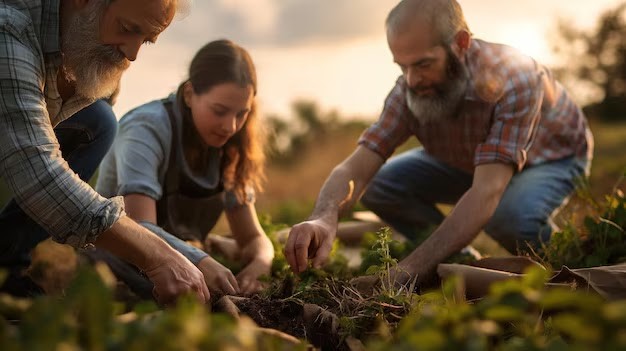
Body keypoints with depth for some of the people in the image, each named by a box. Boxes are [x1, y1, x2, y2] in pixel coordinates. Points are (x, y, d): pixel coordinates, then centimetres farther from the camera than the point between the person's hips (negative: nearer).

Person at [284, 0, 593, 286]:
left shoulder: (513, 79, -39)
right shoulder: (409, 90, -24)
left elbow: (487, 192, -47)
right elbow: (356, 167, -31)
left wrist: (407, 272, -56)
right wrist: (324, 217, -55)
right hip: (467, 160, 5)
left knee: (509, 215, -37)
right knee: (379, 184, -15)